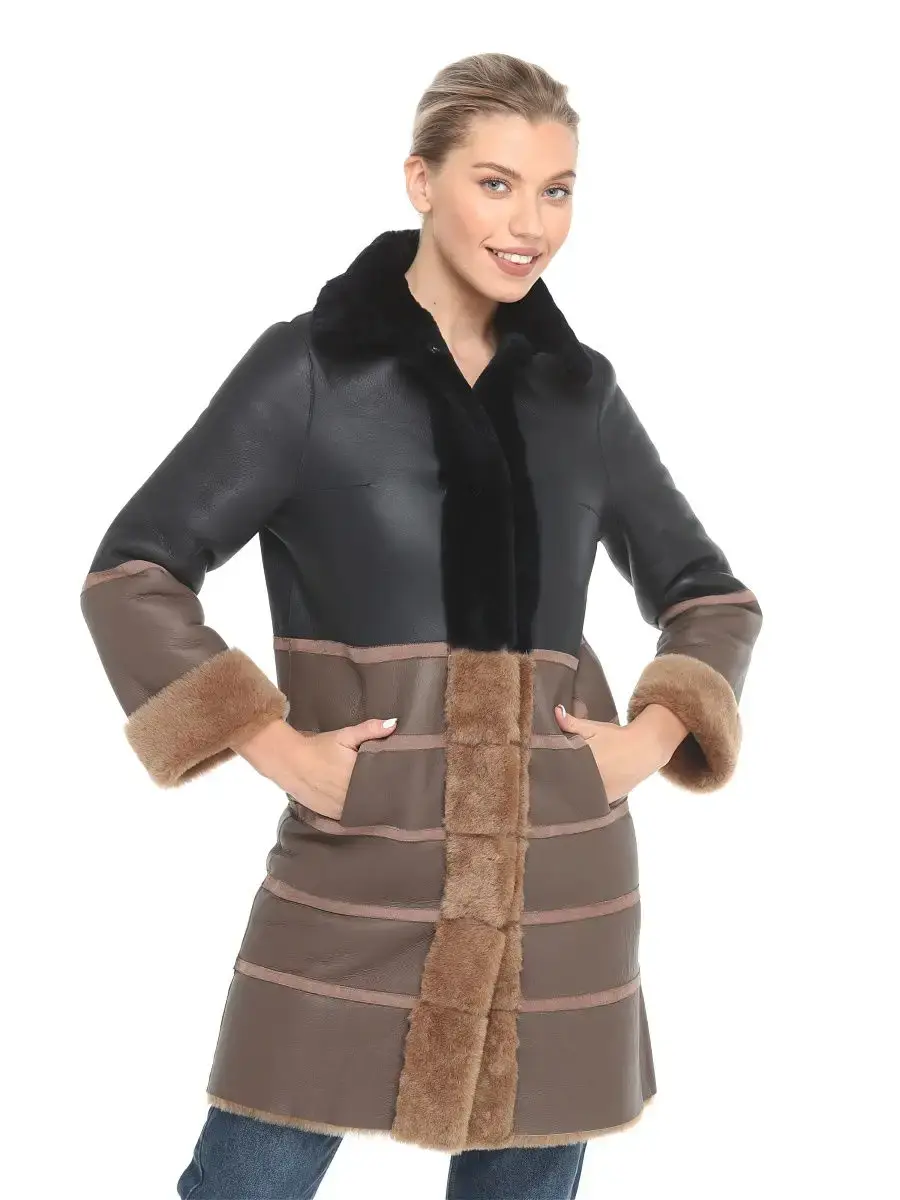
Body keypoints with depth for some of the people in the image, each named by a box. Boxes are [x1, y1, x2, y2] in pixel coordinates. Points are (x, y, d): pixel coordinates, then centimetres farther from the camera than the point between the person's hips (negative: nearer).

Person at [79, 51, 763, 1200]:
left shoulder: (581, 389, 8)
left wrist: (652, 738, 2)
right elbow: (132, 572, -5)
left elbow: (711, 594, 18)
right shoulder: (310, 368, -3)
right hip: (357, 869, -3)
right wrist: (275, 748, -12)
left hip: (560, 880, 4)